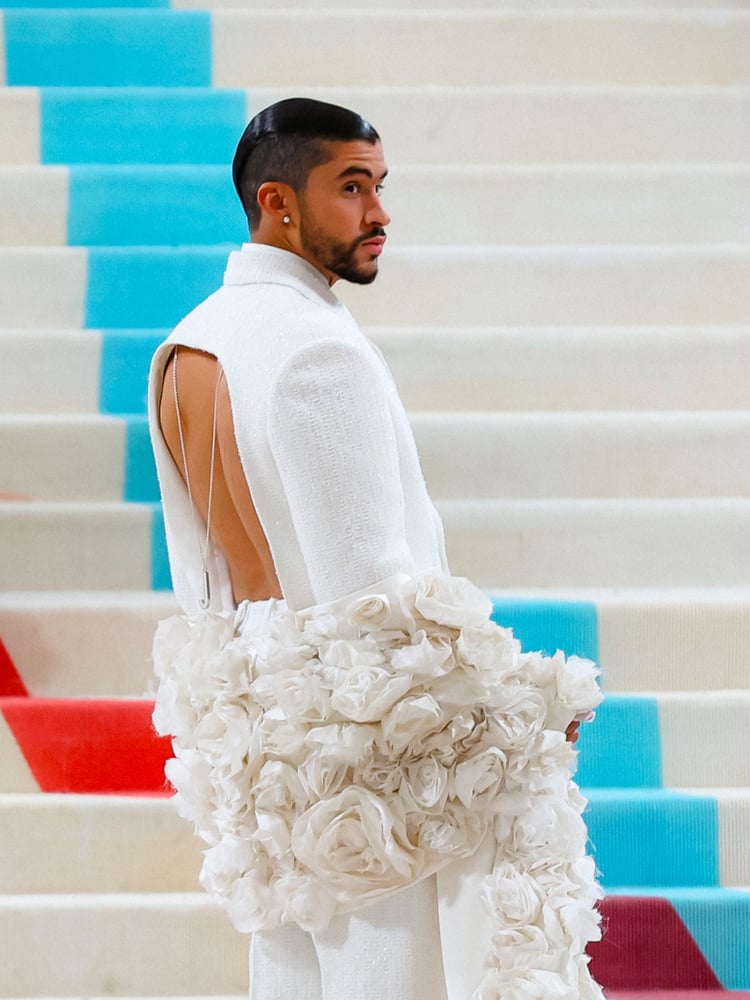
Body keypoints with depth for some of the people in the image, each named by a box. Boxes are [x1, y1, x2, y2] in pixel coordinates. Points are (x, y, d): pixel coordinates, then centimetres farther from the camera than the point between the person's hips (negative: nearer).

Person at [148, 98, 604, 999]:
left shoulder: (181, 350, 11)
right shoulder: (317, 349, -18)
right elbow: (371, 582, -20)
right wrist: (515, 694, -11)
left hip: (246, 720, 9)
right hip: (359, 726, -9)